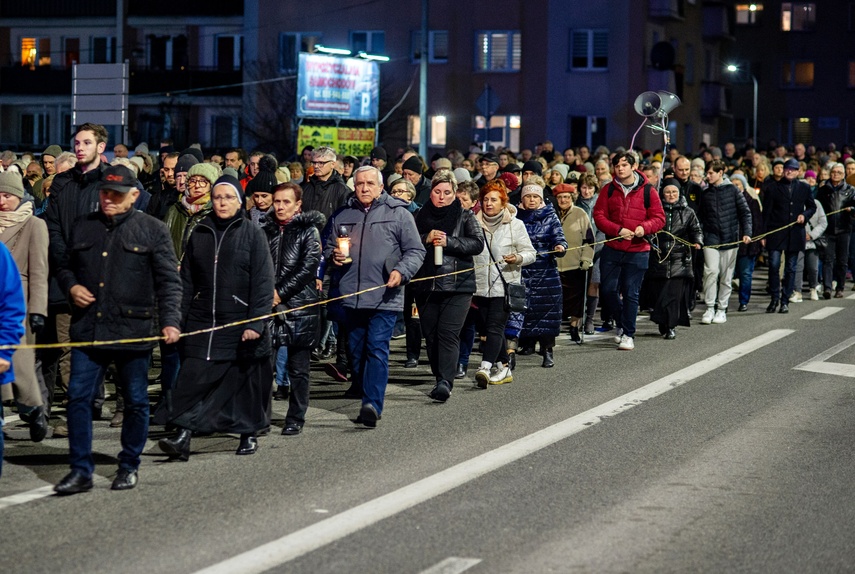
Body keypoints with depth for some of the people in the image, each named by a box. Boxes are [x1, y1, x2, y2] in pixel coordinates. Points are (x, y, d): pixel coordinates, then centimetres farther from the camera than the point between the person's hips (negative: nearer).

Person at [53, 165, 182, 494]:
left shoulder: (152, 230, 0)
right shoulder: (83, 227, 11)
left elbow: (169, 281, -3)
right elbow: (66, 267, 23)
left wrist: (169, 321, -14)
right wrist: (71, 286, 0)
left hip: (133, 331, -3)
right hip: (88, 329, 3)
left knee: (135, 401, 7)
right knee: (78, 396, -3)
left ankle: (129, 467, 21)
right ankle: (81, 470, 4)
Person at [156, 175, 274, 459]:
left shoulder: (252, 233, -2)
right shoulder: (200, 233, 9)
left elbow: (263, 282, -6)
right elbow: (187, 281, 12)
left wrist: (256, 322, -13)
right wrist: (177, 318, 5)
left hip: (240, 323, -3)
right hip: (202, 322, 3)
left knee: (245, 379, 7)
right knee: (192, 379, -7)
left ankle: (249, 434, 23)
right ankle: (183, 436, -11)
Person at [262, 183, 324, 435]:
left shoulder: (309, 231, 0)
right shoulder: (266, 230, 12)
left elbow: (309, 267, -9)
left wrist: (280, 292, -12)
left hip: (299, 305, -3)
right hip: (267, 304, 3)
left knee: (298, 368, 2)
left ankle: (296, 419, 11)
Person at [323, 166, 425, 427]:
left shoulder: (398, 214, 2)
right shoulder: (342, 216, 14)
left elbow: (416, 250, 2)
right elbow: (328, 247, 26)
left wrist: (401, 271, -15)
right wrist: (333, 256, 3)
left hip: (384, 296, -5)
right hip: (352, 296, 5)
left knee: (377, 349, -14)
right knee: (357, 351, 9)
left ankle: (373, 404, -21)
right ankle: (369, 401, 19)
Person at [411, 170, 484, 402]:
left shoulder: (465, 216, 5)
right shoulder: (421, 216, 12)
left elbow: (478, 243, -6)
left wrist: (449, 242, -15)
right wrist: (426, 238, -10)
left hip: (457, 286, -4)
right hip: (426, 284, 4)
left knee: (448, 334, -15)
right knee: (430, 335, 6)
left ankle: (445, 383, -23)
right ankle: (441, 379, 18)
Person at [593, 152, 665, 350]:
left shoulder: (647, 191, -1)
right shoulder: (608, 190, 3)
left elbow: (659, 218, 0)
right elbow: (599, 215, 0)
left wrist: (644, 228, -19)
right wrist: (617, 230, -15)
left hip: (637, 251, -2)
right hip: (612, 249, 2)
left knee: (630, 293, 0)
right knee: (608, 289, 4)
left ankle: (628, 334, 9)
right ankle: (621, 323, 28)